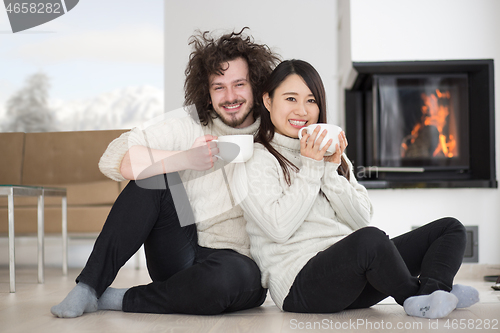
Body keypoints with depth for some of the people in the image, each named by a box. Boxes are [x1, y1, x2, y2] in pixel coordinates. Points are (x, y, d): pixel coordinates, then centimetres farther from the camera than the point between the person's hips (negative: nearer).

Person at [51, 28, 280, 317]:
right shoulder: (189, 129, 2)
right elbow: (113, 159, -12)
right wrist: (186, 159, -22)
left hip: (239, 262, -1)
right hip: (181, 257, 2)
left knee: (236, 275, -37)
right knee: (153, 174, -17)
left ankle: (121, 300, -15)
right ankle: (89, 286, -15)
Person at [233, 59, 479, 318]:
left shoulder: (330, 152, 22)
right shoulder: (256, 159, 2)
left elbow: (361, 220, 10)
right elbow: (279, 228, -13)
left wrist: (331, 169, -3)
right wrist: (309, 168, -9)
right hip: (299, 283, -8)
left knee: (450, 228, -1)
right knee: (369, 239, -38)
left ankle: (432, 291, -30)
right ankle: (414, 295, -14)